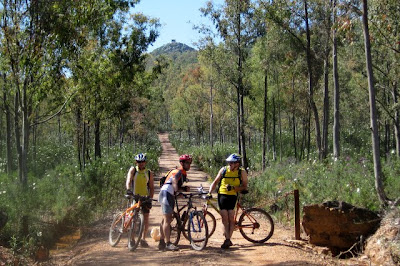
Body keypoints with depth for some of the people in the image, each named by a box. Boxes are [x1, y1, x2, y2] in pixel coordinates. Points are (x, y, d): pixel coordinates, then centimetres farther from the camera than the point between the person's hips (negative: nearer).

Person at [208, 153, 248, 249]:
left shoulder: (242, 172, -1)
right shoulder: (223, 170, 1)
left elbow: (244, 186, -2)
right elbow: (215, 182, 9)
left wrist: (233, 188, -17)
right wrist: (209, 192, -2)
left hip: (232, 196, -1)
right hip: (222, 195, 1)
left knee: (231, 219, -6)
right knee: (225, 219, -7)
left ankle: (228, 240, 4)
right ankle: (227, 240, -4)